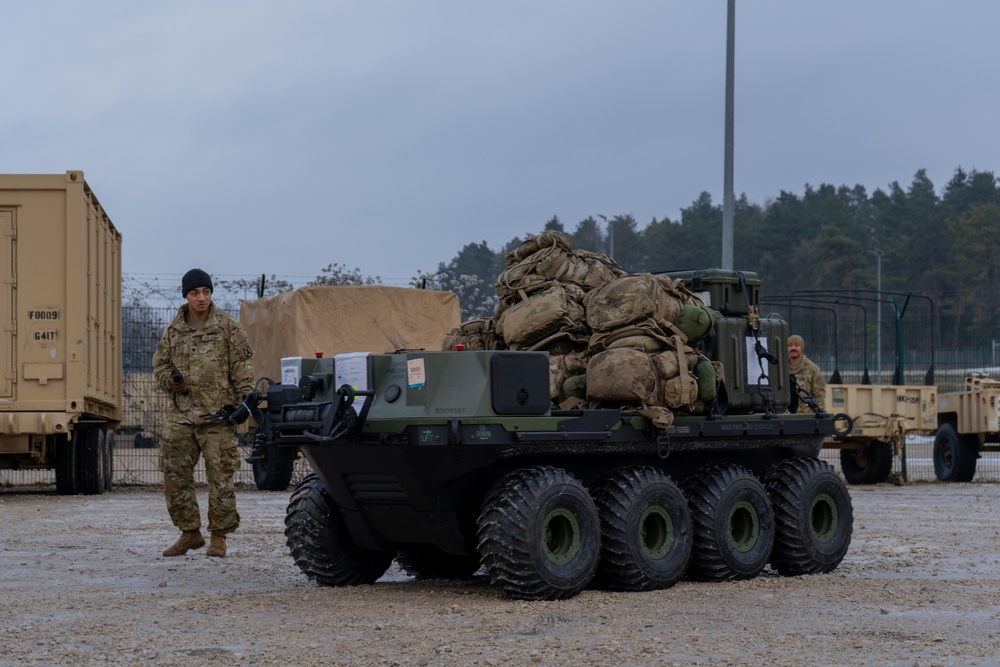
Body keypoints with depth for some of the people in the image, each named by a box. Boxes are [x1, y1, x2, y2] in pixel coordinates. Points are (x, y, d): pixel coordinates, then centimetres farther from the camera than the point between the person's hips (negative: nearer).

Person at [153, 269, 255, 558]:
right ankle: (190, 533, 17)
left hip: (217, 415, -4)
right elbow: (159, 365, 19)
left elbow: (243, 366, 1)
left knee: (220, 477, -3)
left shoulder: (227, 326, 2)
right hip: (181, 414, 4)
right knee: (174, 475, 4)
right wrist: (171, 378, -3)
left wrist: (244, 398, -9)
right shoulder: (172, 331, 12)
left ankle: (219, 536, 7)